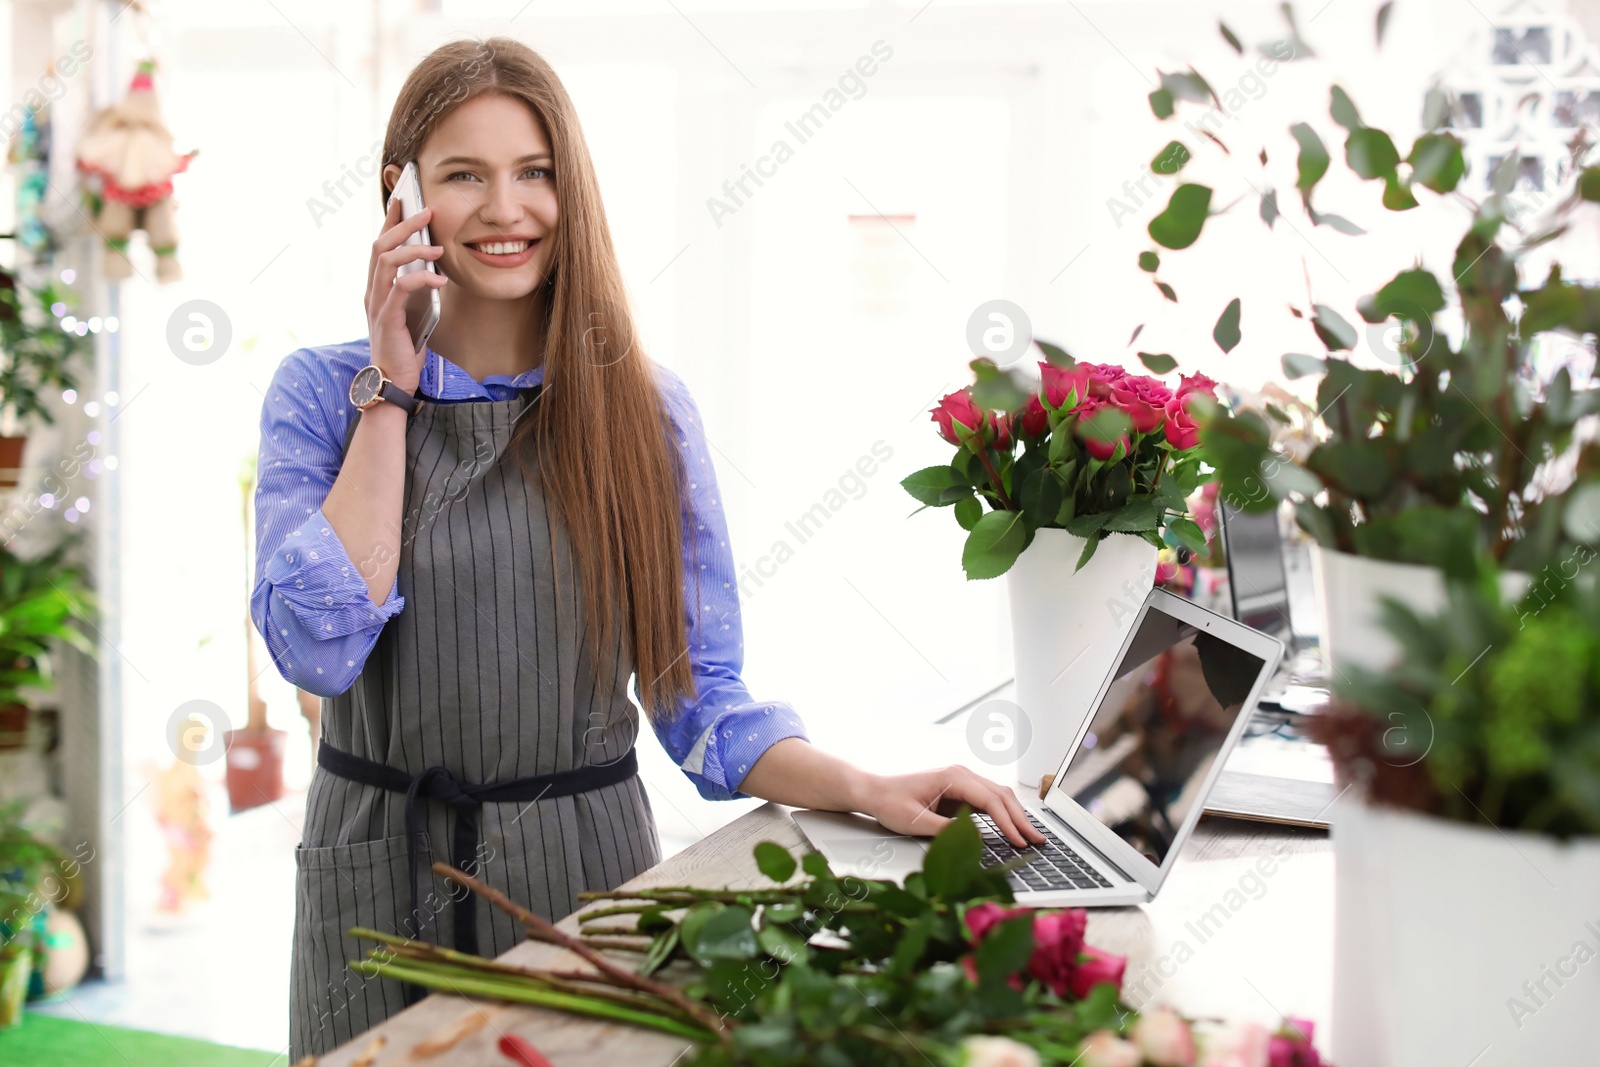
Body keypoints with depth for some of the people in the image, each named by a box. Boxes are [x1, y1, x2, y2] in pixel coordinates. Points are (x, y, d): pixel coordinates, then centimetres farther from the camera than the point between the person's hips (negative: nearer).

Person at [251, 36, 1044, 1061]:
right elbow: (319, 648, -17)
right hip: (382, 879, 0)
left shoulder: (645, 408, 0)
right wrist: (390, 390, -12)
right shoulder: (322, 391, -2)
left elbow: (701, 700, 0)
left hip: (586, 863, 0)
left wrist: (864, 788, -17)